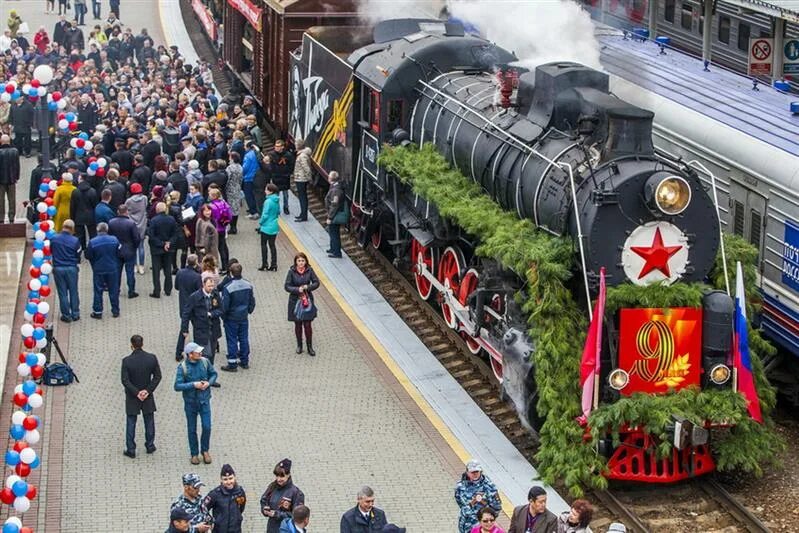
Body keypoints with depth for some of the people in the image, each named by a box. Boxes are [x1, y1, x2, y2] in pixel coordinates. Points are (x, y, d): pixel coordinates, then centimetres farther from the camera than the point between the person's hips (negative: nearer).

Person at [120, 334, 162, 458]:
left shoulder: (127, 361, -18)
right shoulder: (152, 358, -12)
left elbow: (125, 380, -19)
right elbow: (157, 376, -9)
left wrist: (136, 392, -14)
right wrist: (148, 390, -9)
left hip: (132, 397, -2)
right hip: (148, 396, 2)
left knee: (131, 423, 9)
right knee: (149, 421, 18)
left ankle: (131, 450, 14)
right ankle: (150, 446, 29)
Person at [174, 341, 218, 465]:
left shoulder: (205, 362, -9)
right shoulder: (182, 367, -18)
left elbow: (213, 374, 7)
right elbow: (177, 386, -20)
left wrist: (209, 382, -12)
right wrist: (193, 385, -26)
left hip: (204, 401, 2)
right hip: (190, 402, -2)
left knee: (207, 427, -1)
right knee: (192, 430, 10)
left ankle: (205, 450, 23)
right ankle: (194, 454, 27)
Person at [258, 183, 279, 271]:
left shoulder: (268, 201, -21)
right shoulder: (277, 201, 2)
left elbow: (265, 215, -19)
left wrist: (260, 223, -5)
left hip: (267, 227, -7)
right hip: (274, 227, 7)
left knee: (263, 245, 6)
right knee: (272, 245, 12)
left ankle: (264, 264, 8)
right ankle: (274, 264, 13)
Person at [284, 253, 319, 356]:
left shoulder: (309, 270, -6)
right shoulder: (292, 272, -10)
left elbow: (316, 283, 0)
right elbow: (287, 286, -9)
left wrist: (307, 287, -17)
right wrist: (297, 289, -22)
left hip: (307, 300, 0)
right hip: (295, 301, 0)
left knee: (307, 325, 0)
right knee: (298, 324, 10)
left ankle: (310, 347, 12)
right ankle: (299, 345, 28)